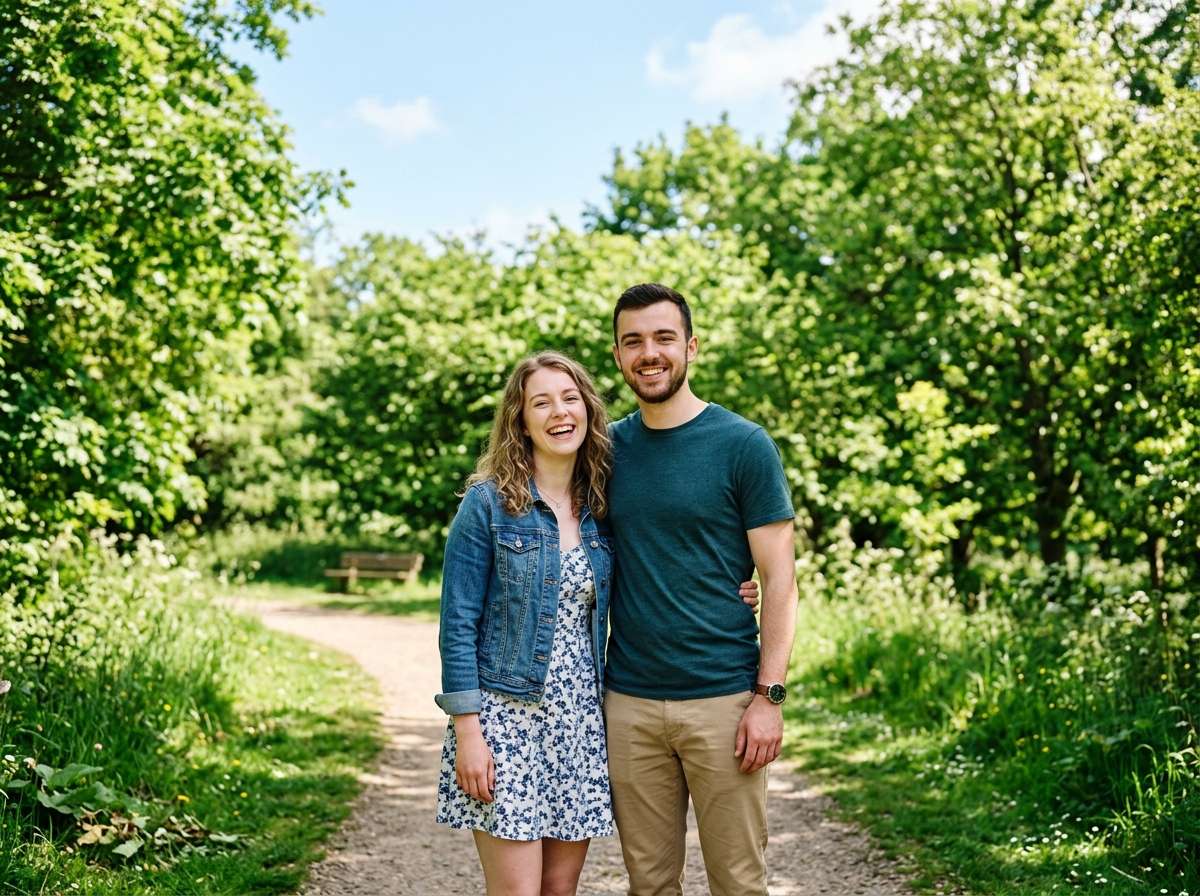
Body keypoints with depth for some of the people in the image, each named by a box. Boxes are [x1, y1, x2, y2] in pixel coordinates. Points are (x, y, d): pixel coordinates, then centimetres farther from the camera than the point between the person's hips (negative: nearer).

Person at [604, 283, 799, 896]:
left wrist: (768, 696, -11)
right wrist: (586, 684, 3)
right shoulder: (609, 449, 7)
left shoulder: (743, 445, -4)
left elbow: (778, 578, -5)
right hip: (629, 704, 3)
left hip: (723, 700, -3)